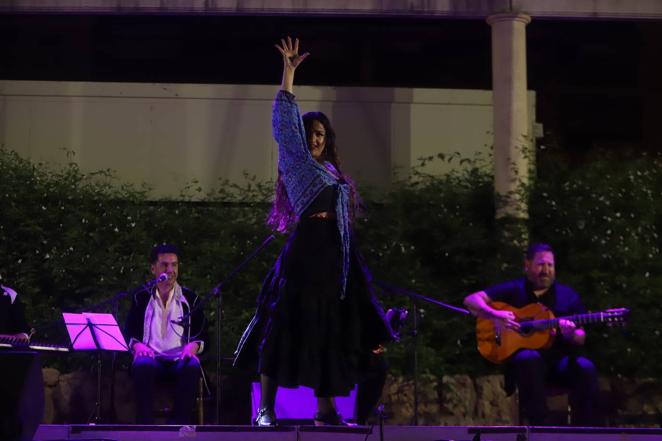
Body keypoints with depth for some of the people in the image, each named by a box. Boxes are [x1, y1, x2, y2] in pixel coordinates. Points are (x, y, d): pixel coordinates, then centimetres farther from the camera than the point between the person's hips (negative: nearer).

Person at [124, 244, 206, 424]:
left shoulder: (189, 298, 15)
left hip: (180, 359, 0)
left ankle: (180, 424, -34)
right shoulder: (141, 297, 15)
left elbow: (200, 334, 13)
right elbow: (129, 332, 12)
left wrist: (192, 346, -10)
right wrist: (138, 345, -11)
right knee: (142, 366, -38)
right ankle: (145, 426, -36)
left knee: (192, 367, -37)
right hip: (151, 357, 0)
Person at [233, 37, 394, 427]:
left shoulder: (331, 172, 21)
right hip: (305, 252, -7)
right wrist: (289, 73, -11)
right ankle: (266, 407, -9)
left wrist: (352, 262, 17)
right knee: (287, 326, -9)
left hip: (334, 257, 7)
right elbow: (285, 119, -6)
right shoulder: (296, 161, 4)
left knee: (329, 330, 6)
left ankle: (325, 408, 9)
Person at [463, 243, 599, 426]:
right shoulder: (514, 290, 6)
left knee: (585, 368, -28)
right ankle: (539, 427, -32)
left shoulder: (567, 295, 12)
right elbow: (471, 300, -3)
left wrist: (571, 334, -17)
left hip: (558, 359, 2)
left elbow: (580, 338, 9)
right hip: (519, 357, -2)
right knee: (529, 358, -38)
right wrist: (495, 315, -22)